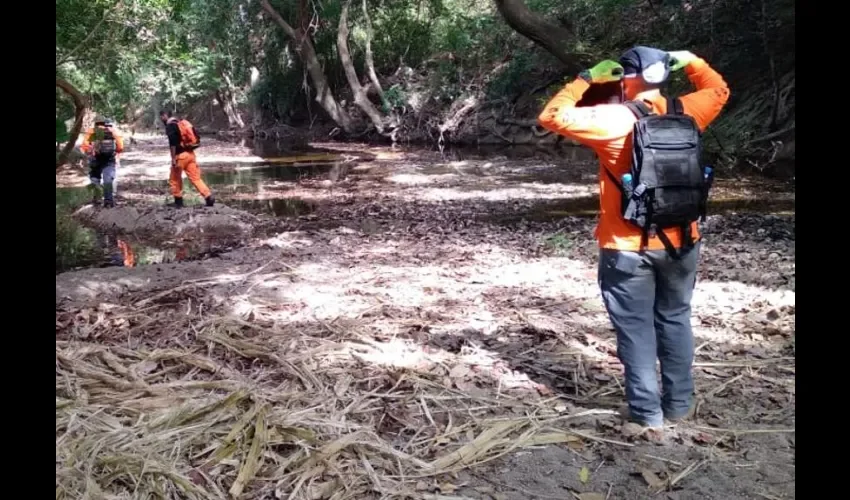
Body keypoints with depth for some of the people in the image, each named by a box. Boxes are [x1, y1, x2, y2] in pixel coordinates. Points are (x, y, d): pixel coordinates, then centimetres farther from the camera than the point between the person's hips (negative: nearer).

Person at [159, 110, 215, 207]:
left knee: (175, 179, 9)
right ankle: (209, 197, -8)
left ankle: (178, 201, 16)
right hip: (190, 153, 7)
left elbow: (172, 143, -19)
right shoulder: (181, 123, 18)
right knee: (195, 177, 3)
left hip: (181, 155, -7)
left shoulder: (170, 126, -9)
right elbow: (193, 138, 20)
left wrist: (173, 158, -19)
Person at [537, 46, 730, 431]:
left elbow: (551, 116, -12)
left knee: (636, 327, 6)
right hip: (680, 243, 5)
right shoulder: (685, 113, 1)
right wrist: (691, 62, 20)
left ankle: (647, 413, 11)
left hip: (629, 248, -5)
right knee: (675, 320, 18)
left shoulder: (614, 119, -14)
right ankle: (679, 405, 28)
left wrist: (586, 79, -4)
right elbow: (718, 90, 23)